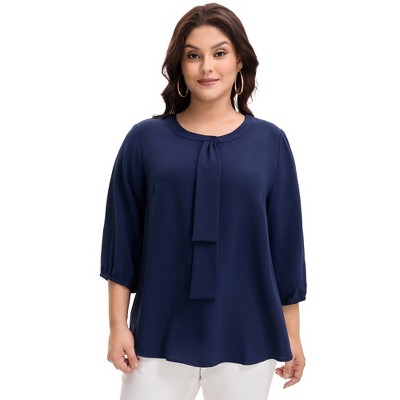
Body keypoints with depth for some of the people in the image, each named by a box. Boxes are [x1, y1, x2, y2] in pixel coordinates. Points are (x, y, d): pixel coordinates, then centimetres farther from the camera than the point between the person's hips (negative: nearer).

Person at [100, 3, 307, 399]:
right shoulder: (146, 139, 0)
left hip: (246, 336, 1)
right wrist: (118, 325, -1)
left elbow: (285, 241, 4)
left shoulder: (270, 142, 1)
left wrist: (292, 334, 6)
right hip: (160, 334, 0)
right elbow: (123, 238, 2)